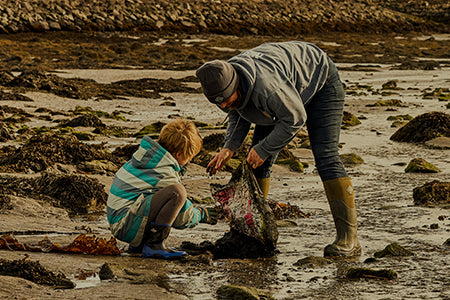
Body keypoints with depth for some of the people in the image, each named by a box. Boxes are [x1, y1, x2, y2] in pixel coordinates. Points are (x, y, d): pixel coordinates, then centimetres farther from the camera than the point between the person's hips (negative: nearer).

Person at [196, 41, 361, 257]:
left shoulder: (267, 87, -44)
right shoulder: (222, 83, -19)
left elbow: (295, 118, -30)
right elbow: (238, 116, 1)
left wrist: (264, 149, -25)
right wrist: (229, 148, -14)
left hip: (320, 83, -8)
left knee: (325, 158, -19)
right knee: (258, 163, 0)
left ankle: (348, 239, -19)